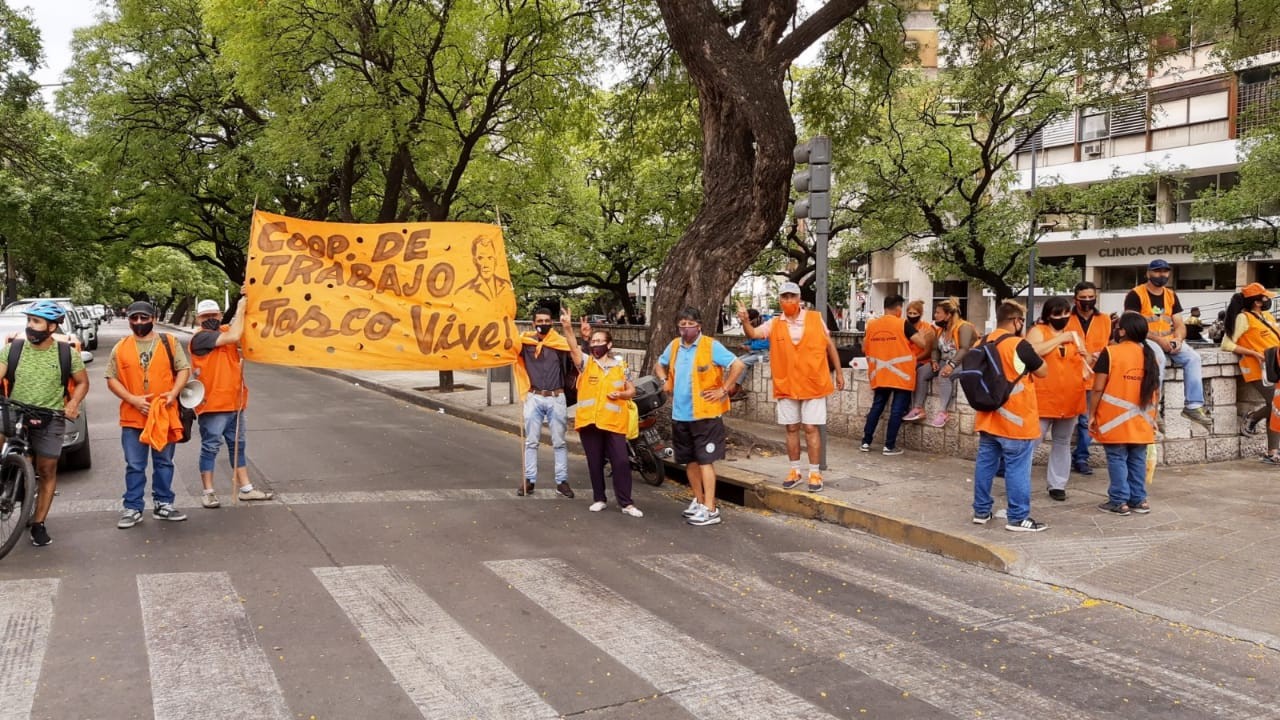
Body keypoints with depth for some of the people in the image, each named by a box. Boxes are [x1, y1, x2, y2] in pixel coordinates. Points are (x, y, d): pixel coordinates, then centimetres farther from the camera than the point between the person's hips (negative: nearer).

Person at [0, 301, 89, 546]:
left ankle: (38, 524, 16)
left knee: (47, 472, 4)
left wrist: (74, 403, -9)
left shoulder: (67, 353, -2)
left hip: (50, 419, -1)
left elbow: (82, 382, 8)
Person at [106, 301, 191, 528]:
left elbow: (183, 369, 2)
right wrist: (133, 399, -11)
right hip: (133, 417, 0)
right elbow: (111, 379, 3)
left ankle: (163, 504, 21)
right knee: (135, 466, 6)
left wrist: (174, 392, -15)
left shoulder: (169, 342, 3)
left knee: (163, 462, 10)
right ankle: (132, 508, 15)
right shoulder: (120, 348, 4)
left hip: (165, 415, 0)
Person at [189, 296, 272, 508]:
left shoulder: (225, 330, 12)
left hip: (234, 402, 8)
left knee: (237, 446, 15)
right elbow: (234, 337, -25)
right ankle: (208, 491, 11)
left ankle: (245, 488, 23)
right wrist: (240, 310, -16)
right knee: (210, 447, 1)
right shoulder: (200, 337, -13)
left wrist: (244, 310, -6)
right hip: (212, 404, -8)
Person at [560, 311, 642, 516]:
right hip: (589, 421, 1)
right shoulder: (585, 363, 4)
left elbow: (632, 391, 11)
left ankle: (626, 503, 3)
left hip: (614, 422, -1)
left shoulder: (621, 366, 7)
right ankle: (599, 499, 22)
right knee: (595, 463, 9)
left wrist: (621, 394, -11)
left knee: (621, 462, -4)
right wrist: (567, 327, -31)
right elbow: (573, 348, -15)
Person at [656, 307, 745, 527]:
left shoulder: (711, 346, -10)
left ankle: (710, 509, -4)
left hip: (705, 414, -6)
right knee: (690, 460, 15)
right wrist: (665, 381, 10)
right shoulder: (674, 346, 8)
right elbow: (659, 365, 27)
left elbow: (738, 365, -16)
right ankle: (699, 500, 29)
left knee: (705, 460, -6)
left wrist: (723, 390, -15)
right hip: (680, 414, 6)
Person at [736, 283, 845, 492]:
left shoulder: (815, 318, 0)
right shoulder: (774, 324, 0)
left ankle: (815, 473, 9)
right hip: (786, 386, 2)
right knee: (791, 428, 10)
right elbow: (753, 333, -15)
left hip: (813, 384, -2)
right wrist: (745, 320, -36)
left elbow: (829, 345, 8)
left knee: (811, 428, 1)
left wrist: (838, 372, 9)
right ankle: (795, 471, 22)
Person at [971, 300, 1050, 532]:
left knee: (985, 464, 11)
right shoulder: (1019, 345, -15)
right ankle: (1018, 518, 4)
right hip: (1015, 421, -7)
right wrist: (1032, 352, 10)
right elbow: (1042, 371, -3)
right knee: (1017, 469, 0)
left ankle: (981, 511, 19)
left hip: (988, 418, 7)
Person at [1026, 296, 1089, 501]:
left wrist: (1085, 355, 0)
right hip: (1043, 399, -5)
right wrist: (1060, 338, -16)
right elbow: (1033, 351, -24)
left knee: (1062, 443, 12)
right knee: (1031, 441, -5)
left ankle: (1057, 484, 21)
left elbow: (1084, 365, 23)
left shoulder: (1075, 335, 13)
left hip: (1070, 400, 5)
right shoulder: (1038, 331, -3)